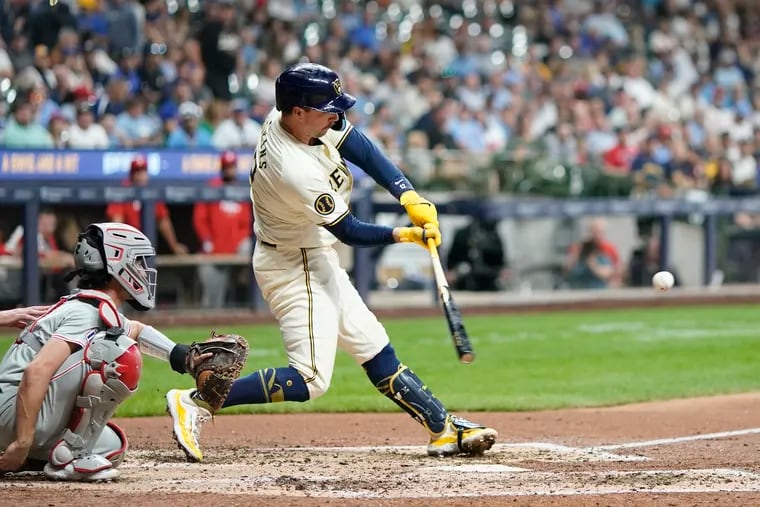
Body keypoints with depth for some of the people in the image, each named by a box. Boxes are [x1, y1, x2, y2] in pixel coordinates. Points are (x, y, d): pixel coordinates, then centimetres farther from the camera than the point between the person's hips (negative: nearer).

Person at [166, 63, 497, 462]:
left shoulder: (286, 117, -9)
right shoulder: (298, 172, -33)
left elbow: (360, 149, -2)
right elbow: (350, 232, -20)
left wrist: (410, 198, -12)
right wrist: (404, 235, -6)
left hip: (316, 261, 10)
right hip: (295, 267, -10)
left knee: (374, 349, 14)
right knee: (310, 380, -14)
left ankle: (445, 430, 21)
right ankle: (195, 402, -13)